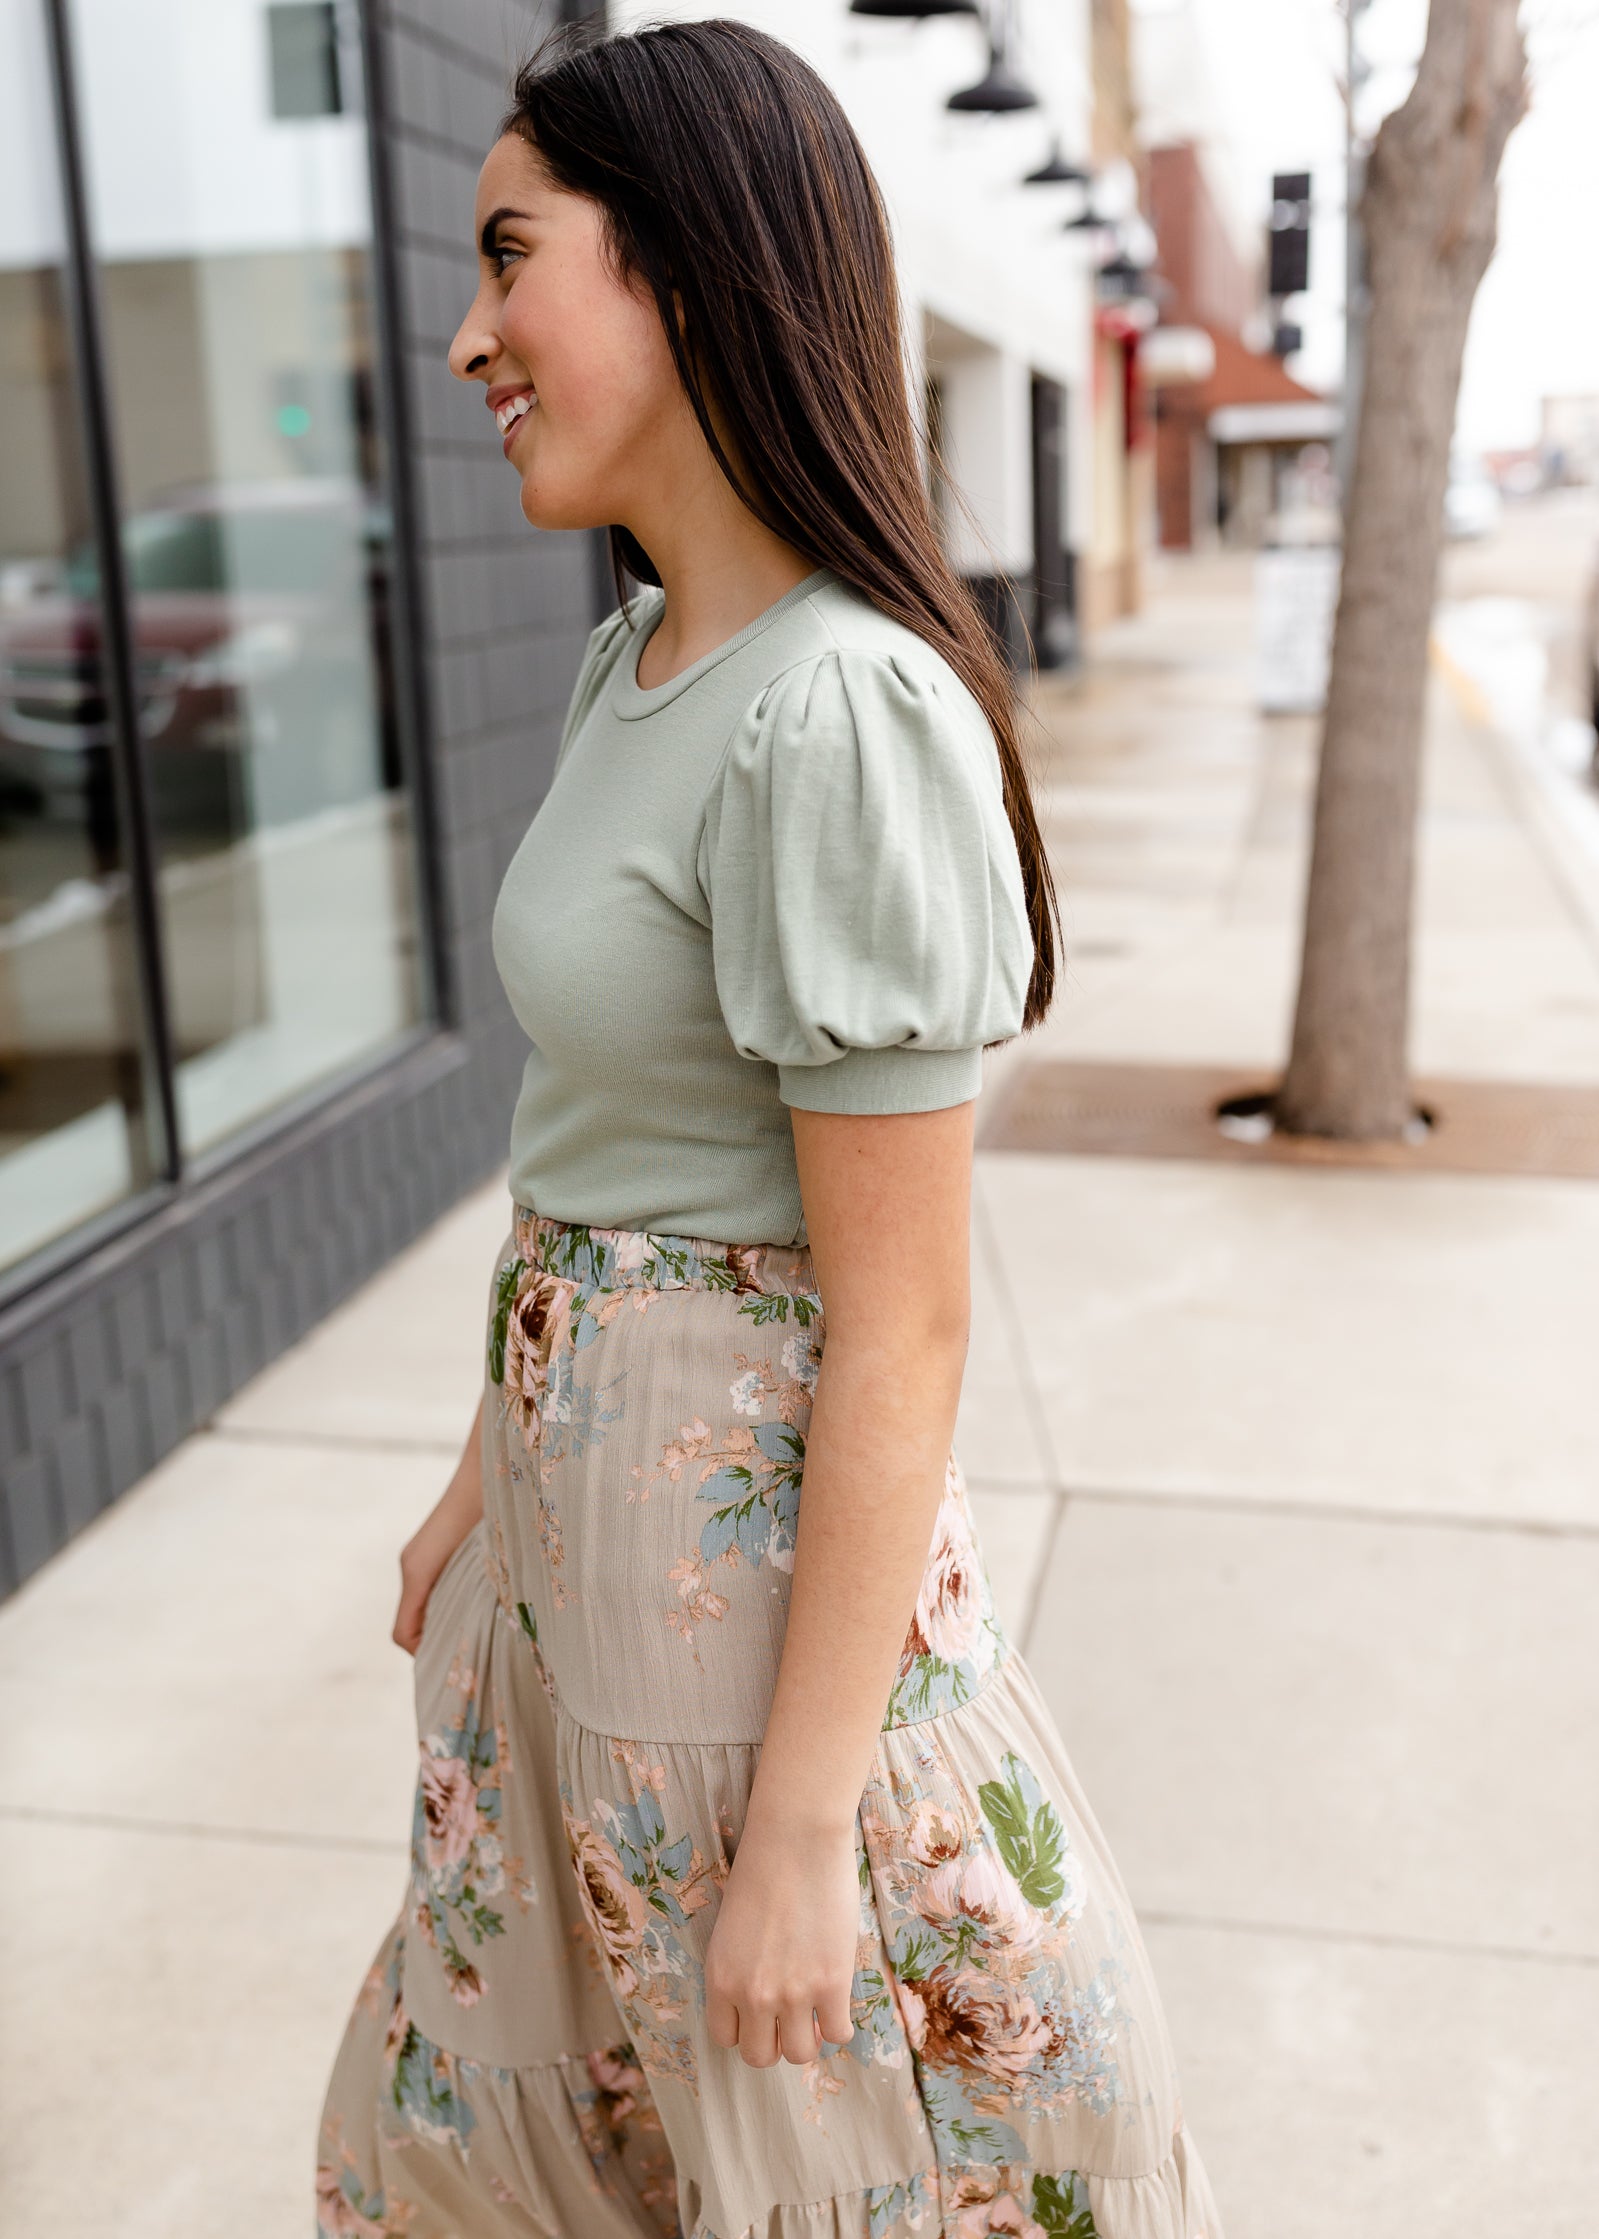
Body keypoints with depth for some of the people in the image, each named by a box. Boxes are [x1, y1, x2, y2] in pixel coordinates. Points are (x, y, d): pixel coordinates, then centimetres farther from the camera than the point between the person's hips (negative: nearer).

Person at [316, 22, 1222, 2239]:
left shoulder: (844, 716, -25)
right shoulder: (633, 661, 4)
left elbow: (902, 1333, -23)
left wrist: (799, 1830, -17)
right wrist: (489, 1474, 17)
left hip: (758, 1536, -8)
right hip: (579, 1500, 9)